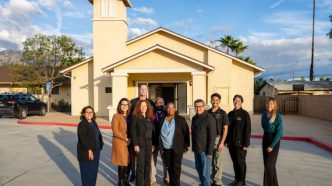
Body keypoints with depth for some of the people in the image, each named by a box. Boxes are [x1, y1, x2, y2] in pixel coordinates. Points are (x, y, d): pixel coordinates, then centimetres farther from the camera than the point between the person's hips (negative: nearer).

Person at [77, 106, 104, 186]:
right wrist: (89, 150, -25)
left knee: (94, 170, 16)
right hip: (86, 152, -8)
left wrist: (100, 144, 5)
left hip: (96, 150, 8)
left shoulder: (94, 123, 11)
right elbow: (83, 139, -22)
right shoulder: (82, 124, -15)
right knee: (87, 171, 3)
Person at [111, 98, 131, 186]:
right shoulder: (116, 116, -9)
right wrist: (125, 138, -12)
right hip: (119, 142, -5)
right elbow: (115, 131, -13)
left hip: (128, 143, 5)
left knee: (127, 162, 9)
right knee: (122, 163, 2)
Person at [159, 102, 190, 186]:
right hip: (166, 149, 4)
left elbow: (186, 133, -3)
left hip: (177, 148, -3)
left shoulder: (180, 119, -5)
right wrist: (160, 146, 7)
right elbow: (160, 134, 10)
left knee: (176, 167, 0)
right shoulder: (162, 120, 5)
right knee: (169, 167, 12)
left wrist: (185, 146, -5)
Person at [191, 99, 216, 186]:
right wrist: (193, 147, 15)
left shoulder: (209, 118, -14)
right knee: (198, 169, 18)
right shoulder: (194, 118, 9)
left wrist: (209, 151, -17)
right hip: (197, 149, 7)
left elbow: (212, 136, -16)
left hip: (205, 150, -7)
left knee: (205, 171, -1)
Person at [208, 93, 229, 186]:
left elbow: (225, 129, -7)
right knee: (211, 162, 11)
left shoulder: (222, 113, -5)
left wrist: (222, 142, -13)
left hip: (218, 139, -3)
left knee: (217, 162, 5)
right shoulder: (208, 112, 5)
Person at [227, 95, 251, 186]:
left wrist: (246, 144, -15)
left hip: (240, 143, -5)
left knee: (241, 162, 6)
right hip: (231, 143, 5)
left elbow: (248, 130, -11)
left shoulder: (245, 114, -8)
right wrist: (227, 141, 9)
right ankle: (237, 179, 29)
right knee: (235, 162, 14)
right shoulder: (230, 114, 8)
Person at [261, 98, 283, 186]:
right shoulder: (264, 115, 2)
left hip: (274, 141, -6)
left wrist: (272, 146, -16)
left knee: (269, 165, -5)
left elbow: (279, 133, -16)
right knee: (267, 164, 14)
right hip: (265, 139, 6)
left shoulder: (278, 116, -15)